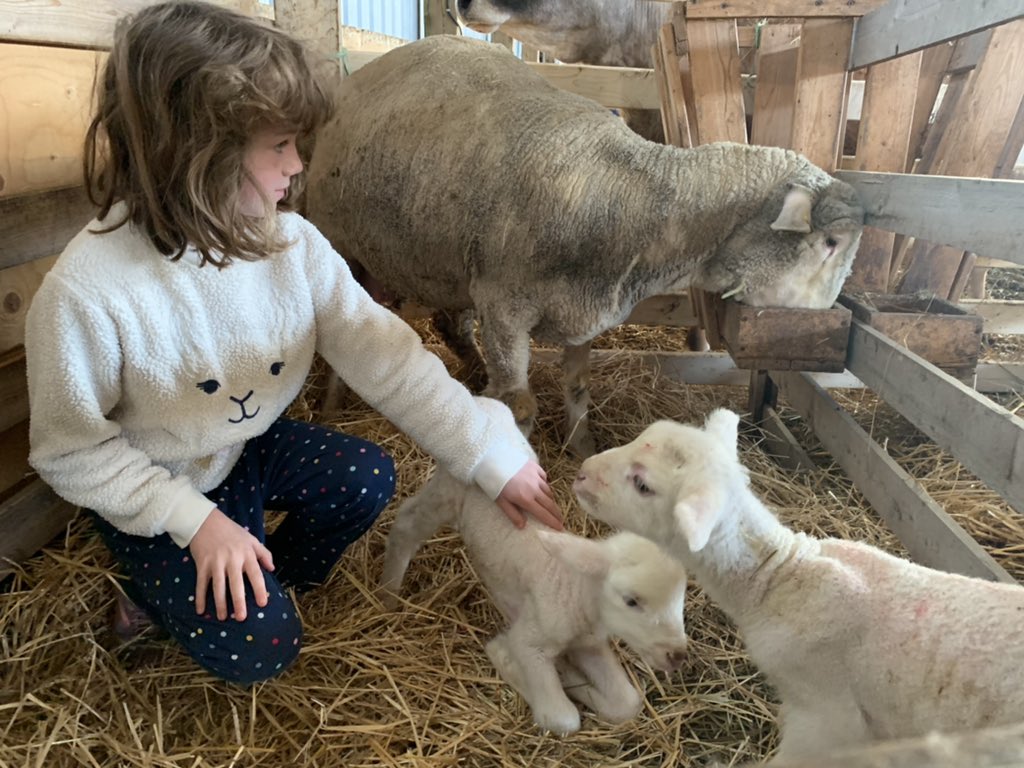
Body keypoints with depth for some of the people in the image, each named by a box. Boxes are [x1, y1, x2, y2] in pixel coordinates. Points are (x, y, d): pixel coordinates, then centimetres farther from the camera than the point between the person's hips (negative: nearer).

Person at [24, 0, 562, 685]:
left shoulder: (290, 243, -19)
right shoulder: (86, 293, -33)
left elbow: (382, 354, -20)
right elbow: (72, 449, -19)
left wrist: (495, 460, -21)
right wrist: (195, 520, -24)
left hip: (252, 445, 5)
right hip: (152, 494, -4)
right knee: (256, 648, -11)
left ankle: (266, 579, 18)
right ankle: (156, 595, 22)